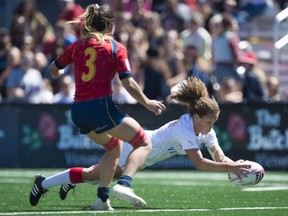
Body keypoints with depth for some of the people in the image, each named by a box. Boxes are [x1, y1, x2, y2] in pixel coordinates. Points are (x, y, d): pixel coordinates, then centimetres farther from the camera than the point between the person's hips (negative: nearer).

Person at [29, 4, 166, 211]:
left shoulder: (77, 46, 13)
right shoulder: (116, 48, 0)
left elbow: (53, 69, 25)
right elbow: (129, 84, -6)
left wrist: (58, 74, 49)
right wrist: (148, 103, 6)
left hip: (78, 111, 6)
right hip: (101, 107, -6)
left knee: (114, 146, 28)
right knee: (144, 143, 1)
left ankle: (102, 197, 16)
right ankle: (124, 184, -24)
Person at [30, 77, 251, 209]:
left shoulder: (205, 129, -11)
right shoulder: (184, 129, -36)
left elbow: (219, 157, -12)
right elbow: (199, 162, -42)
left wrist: (235, 164, -32)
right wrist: (231, 168, -45)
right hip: (135, 149, -8)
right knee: (91, 175, 3)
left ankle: (71, 181, 45)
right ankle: (44, 184, 18)